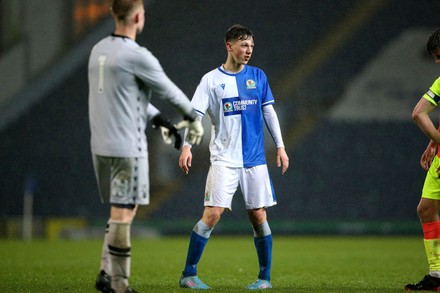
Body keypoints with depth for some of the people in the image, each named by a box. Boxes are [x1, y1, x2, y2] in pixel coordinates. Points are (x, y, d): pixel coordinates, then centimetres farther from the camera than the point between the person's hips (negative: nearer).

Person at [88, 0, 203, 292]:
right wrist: (193, 118, 15)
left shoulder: (99, 50, 11)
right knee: (123, 213, -3)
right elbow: (170, 91, -3)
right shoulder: (137, 56, -15)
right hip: (127, 147, -8)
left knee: (122, 211, 16)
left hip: (101, 145, 8)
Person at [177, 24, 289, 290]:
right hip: (224, 160, -3)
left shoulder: (258, 76, 9)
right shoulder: (211, 80, -1)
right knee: (212, 214, -13)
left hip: (255, 159, 3)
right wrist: (187, 146, -19)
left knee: (259, 216, 3)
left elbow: (269, 112, 14)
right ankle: (189, 274, -4)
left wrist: (280, 146, 9)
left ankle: (265, 277, 15)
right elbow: (195, 114, -6)